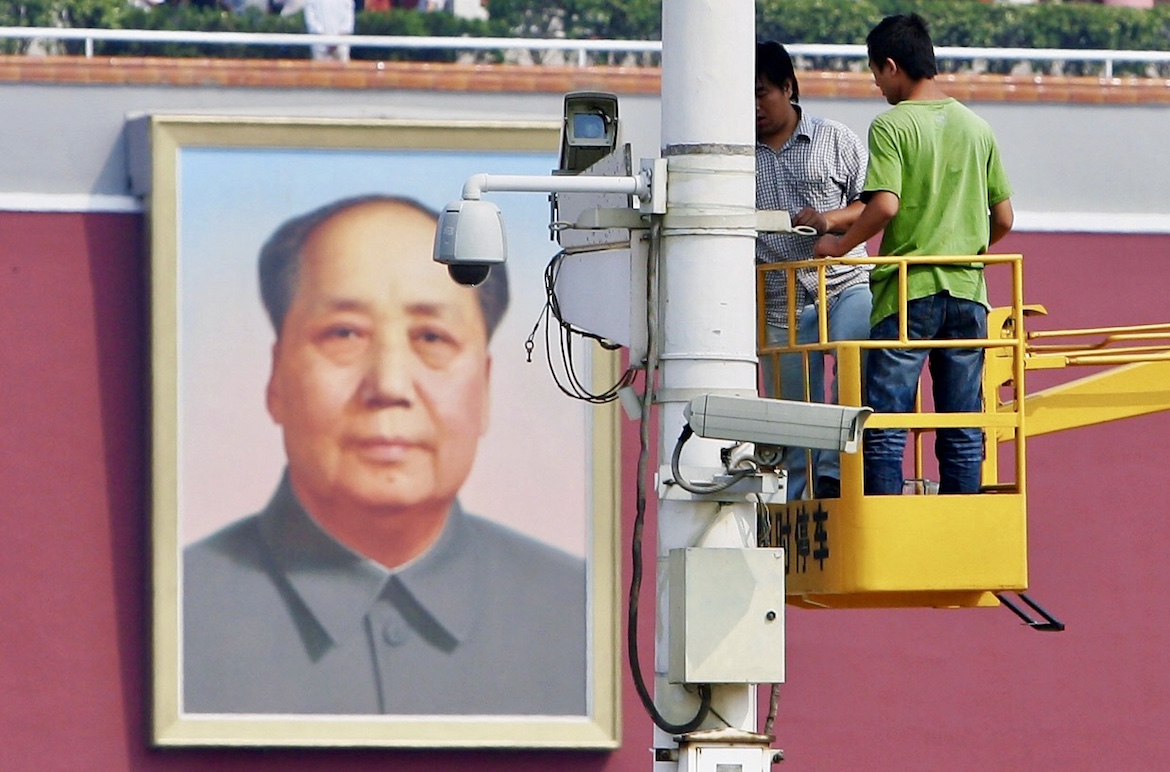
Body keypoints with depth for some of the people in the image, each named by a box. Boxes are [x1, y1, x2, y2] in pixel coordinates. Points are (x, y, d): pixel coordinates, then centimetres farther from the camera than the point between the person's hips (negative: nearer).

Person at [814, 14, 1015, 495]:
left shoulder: (892, 125, -6)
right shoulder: (977, 128, 10)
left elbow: (884, 205, -18)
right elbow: (1003, 219, 13)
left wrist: (839, 246, -3)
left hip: (907, 292, -5)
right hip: (968, 291, 5)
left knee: (885, 432, -3)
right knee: (963, 436, 7)